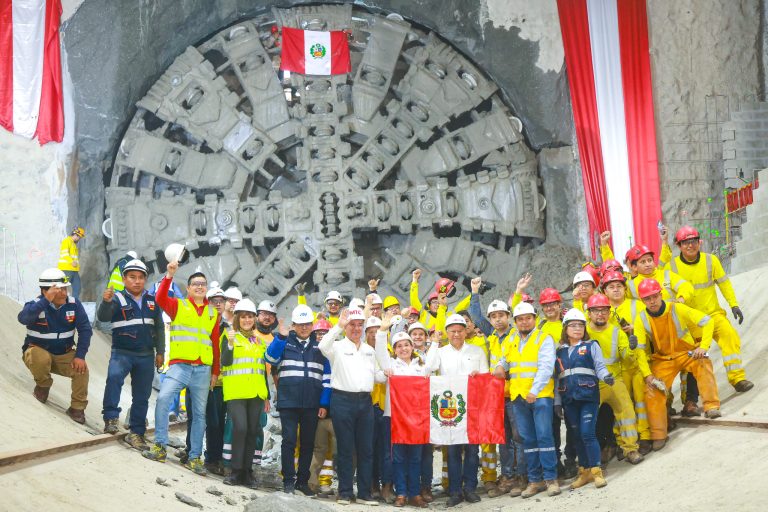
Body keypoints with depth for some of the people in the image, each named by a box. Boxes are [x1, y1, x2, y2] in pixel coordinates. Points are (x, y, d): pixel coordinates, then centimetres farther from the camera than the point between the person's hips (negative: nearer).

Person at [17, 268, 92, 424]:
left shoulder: (73, 304, -10)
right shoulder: (36, 304, -18)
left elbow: (85, 329, -10)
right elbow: (23, 318, -40)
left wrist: (80, 355, -20)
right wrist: (46, 301, -48)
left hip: (64, 355, 2)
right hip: (37, 351, -2)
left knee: (82, 368, -23)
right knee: (41, 359, -35)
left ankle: (77, 408, -2)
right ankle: (43, 385, -1)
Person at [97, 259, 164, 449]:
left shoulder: (152, 301, 8)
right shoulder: (118, 299, -6)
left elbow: (159, 328, 15)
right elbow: (103, 317, -23)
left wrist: (160, 352, 10)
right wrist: (106, 302, -42)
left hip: (146, 356, 4)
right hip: (122, 353, -4)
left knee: (142, 396, 7)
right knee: (114, 376, -34)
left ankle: (136, 433, 18)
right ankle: (110, 418, -24)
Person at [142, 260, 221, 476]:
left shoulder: (213, 313, 13)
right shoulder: (178, 306, 7)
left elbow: (215, 345, 15)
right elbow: (160, 298, -14)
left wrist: (215, 372, 13)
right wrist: (169, 276, -23)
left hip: (203, 369, 3)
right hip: (179, 366, -3)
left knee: (199, 414, 6)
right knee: (163, 398, -23)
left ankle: (194, 458, 13)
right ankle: (160, 447, -13)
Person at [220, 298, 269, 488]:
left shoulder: (259, 340, 17)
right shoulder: (230, 336, 3)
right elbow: (225, 362, -10)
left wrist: (267, 396, 19)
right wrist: (230, 344, -25)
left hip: (256, 392, 5)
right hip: (235, 392, -5)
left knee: (253, 431, 3)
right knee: (240, 428, -17)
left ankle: (247, 471, 11)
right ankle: (235, 471, -7)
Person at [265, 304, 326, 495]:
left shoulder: (319, 346, 13)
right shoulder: (285, 342, 8)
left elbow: (326, 376, 12)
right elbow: (271, 358, -11)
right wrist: (281, 336, -23)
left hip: (311, 403, 2)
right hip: (288, 401, -2)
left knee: (308, 443, 7)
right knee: (289, 440, -5)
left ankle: (303, 480, 16)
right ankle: (288, 480, 4)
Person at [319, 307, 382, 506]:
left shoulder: (370, 350, 18)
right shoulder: (337, 347, 0)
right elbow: (323, 346, -22)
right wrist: (339, 326, -29)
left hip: (365, 401, 5)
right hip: (343, 400, -5)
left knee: (366, 449, 5)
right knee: (345, 448, 1)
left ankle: (364, 493, 12)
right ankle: (344, 492, 8)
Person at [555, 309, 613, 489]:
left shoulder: (591, 346, 7)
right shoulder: (560, 351, 16)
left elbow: (600, 367, -1)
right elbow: (557, 378, 16)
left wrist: (606, 376, -23)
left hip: (588, 395, -4)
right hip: (569, 400, 4)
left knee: (587, 433, -13)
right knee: (577, 436, 7)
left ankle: (596, 471, -5)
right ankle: (584, 472, 17)